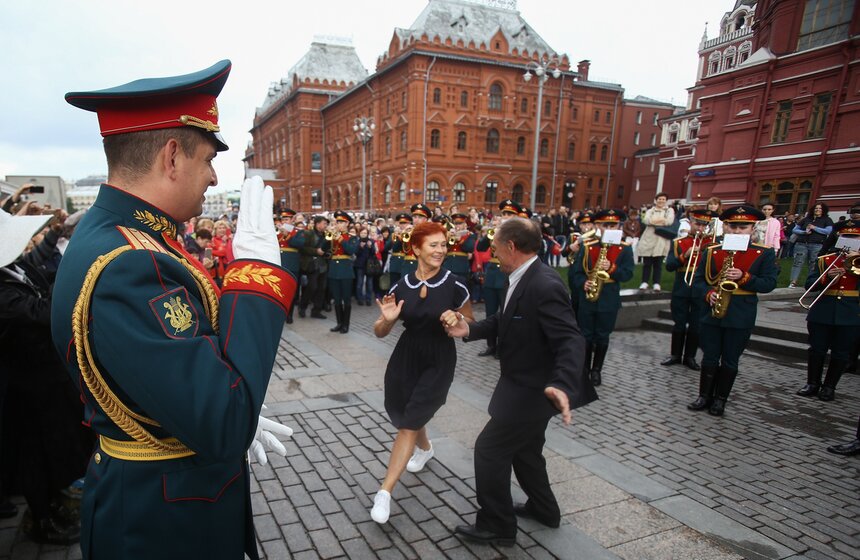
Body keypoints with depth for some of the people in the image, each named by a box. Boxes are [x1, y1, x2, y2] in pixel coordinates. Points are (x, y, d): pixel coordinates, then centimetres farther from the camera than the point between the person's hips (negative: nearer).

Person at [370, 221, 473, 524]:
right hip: (406, 357, 4)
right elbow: (380, 333, -1)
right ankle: (425, 448, 56)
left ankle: (384, 492, 3)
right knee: (406, 415, 22)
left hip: (439, 360, -3)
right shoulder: (401, 286, -7)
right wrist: (386, 319, -22)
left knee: (410, 423, -7)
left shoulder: (454, 285, -12)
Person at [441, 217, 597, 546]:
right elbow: (505, 319, 12)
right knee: (524, 449, 25)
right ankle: (543, 508, 46)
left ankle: (497, 525, 19)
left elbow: (571, 341, -33)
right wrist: (469, 330, -3)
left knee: (489, 449, 1)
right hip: (523, 384, 10)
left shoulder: (545, 286, -29)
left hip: (532, 389, -10)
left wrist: (563, 385, -48)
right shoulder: (521, 278, 2)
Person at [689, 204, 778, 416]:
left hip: (741, 317, -1)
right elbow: (698, 280, 4)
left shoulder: (765, 253, 0)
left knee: (730, 360, 9)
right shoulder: (711, 252, 4)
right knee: (710, 358, 10)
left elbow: (770, 283, -5)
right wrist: (708, 294, -15)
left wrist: (744, 278, -19)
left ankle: (720, 400, 22)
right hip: (711, 314, 2)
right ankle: (705, 396, 22)